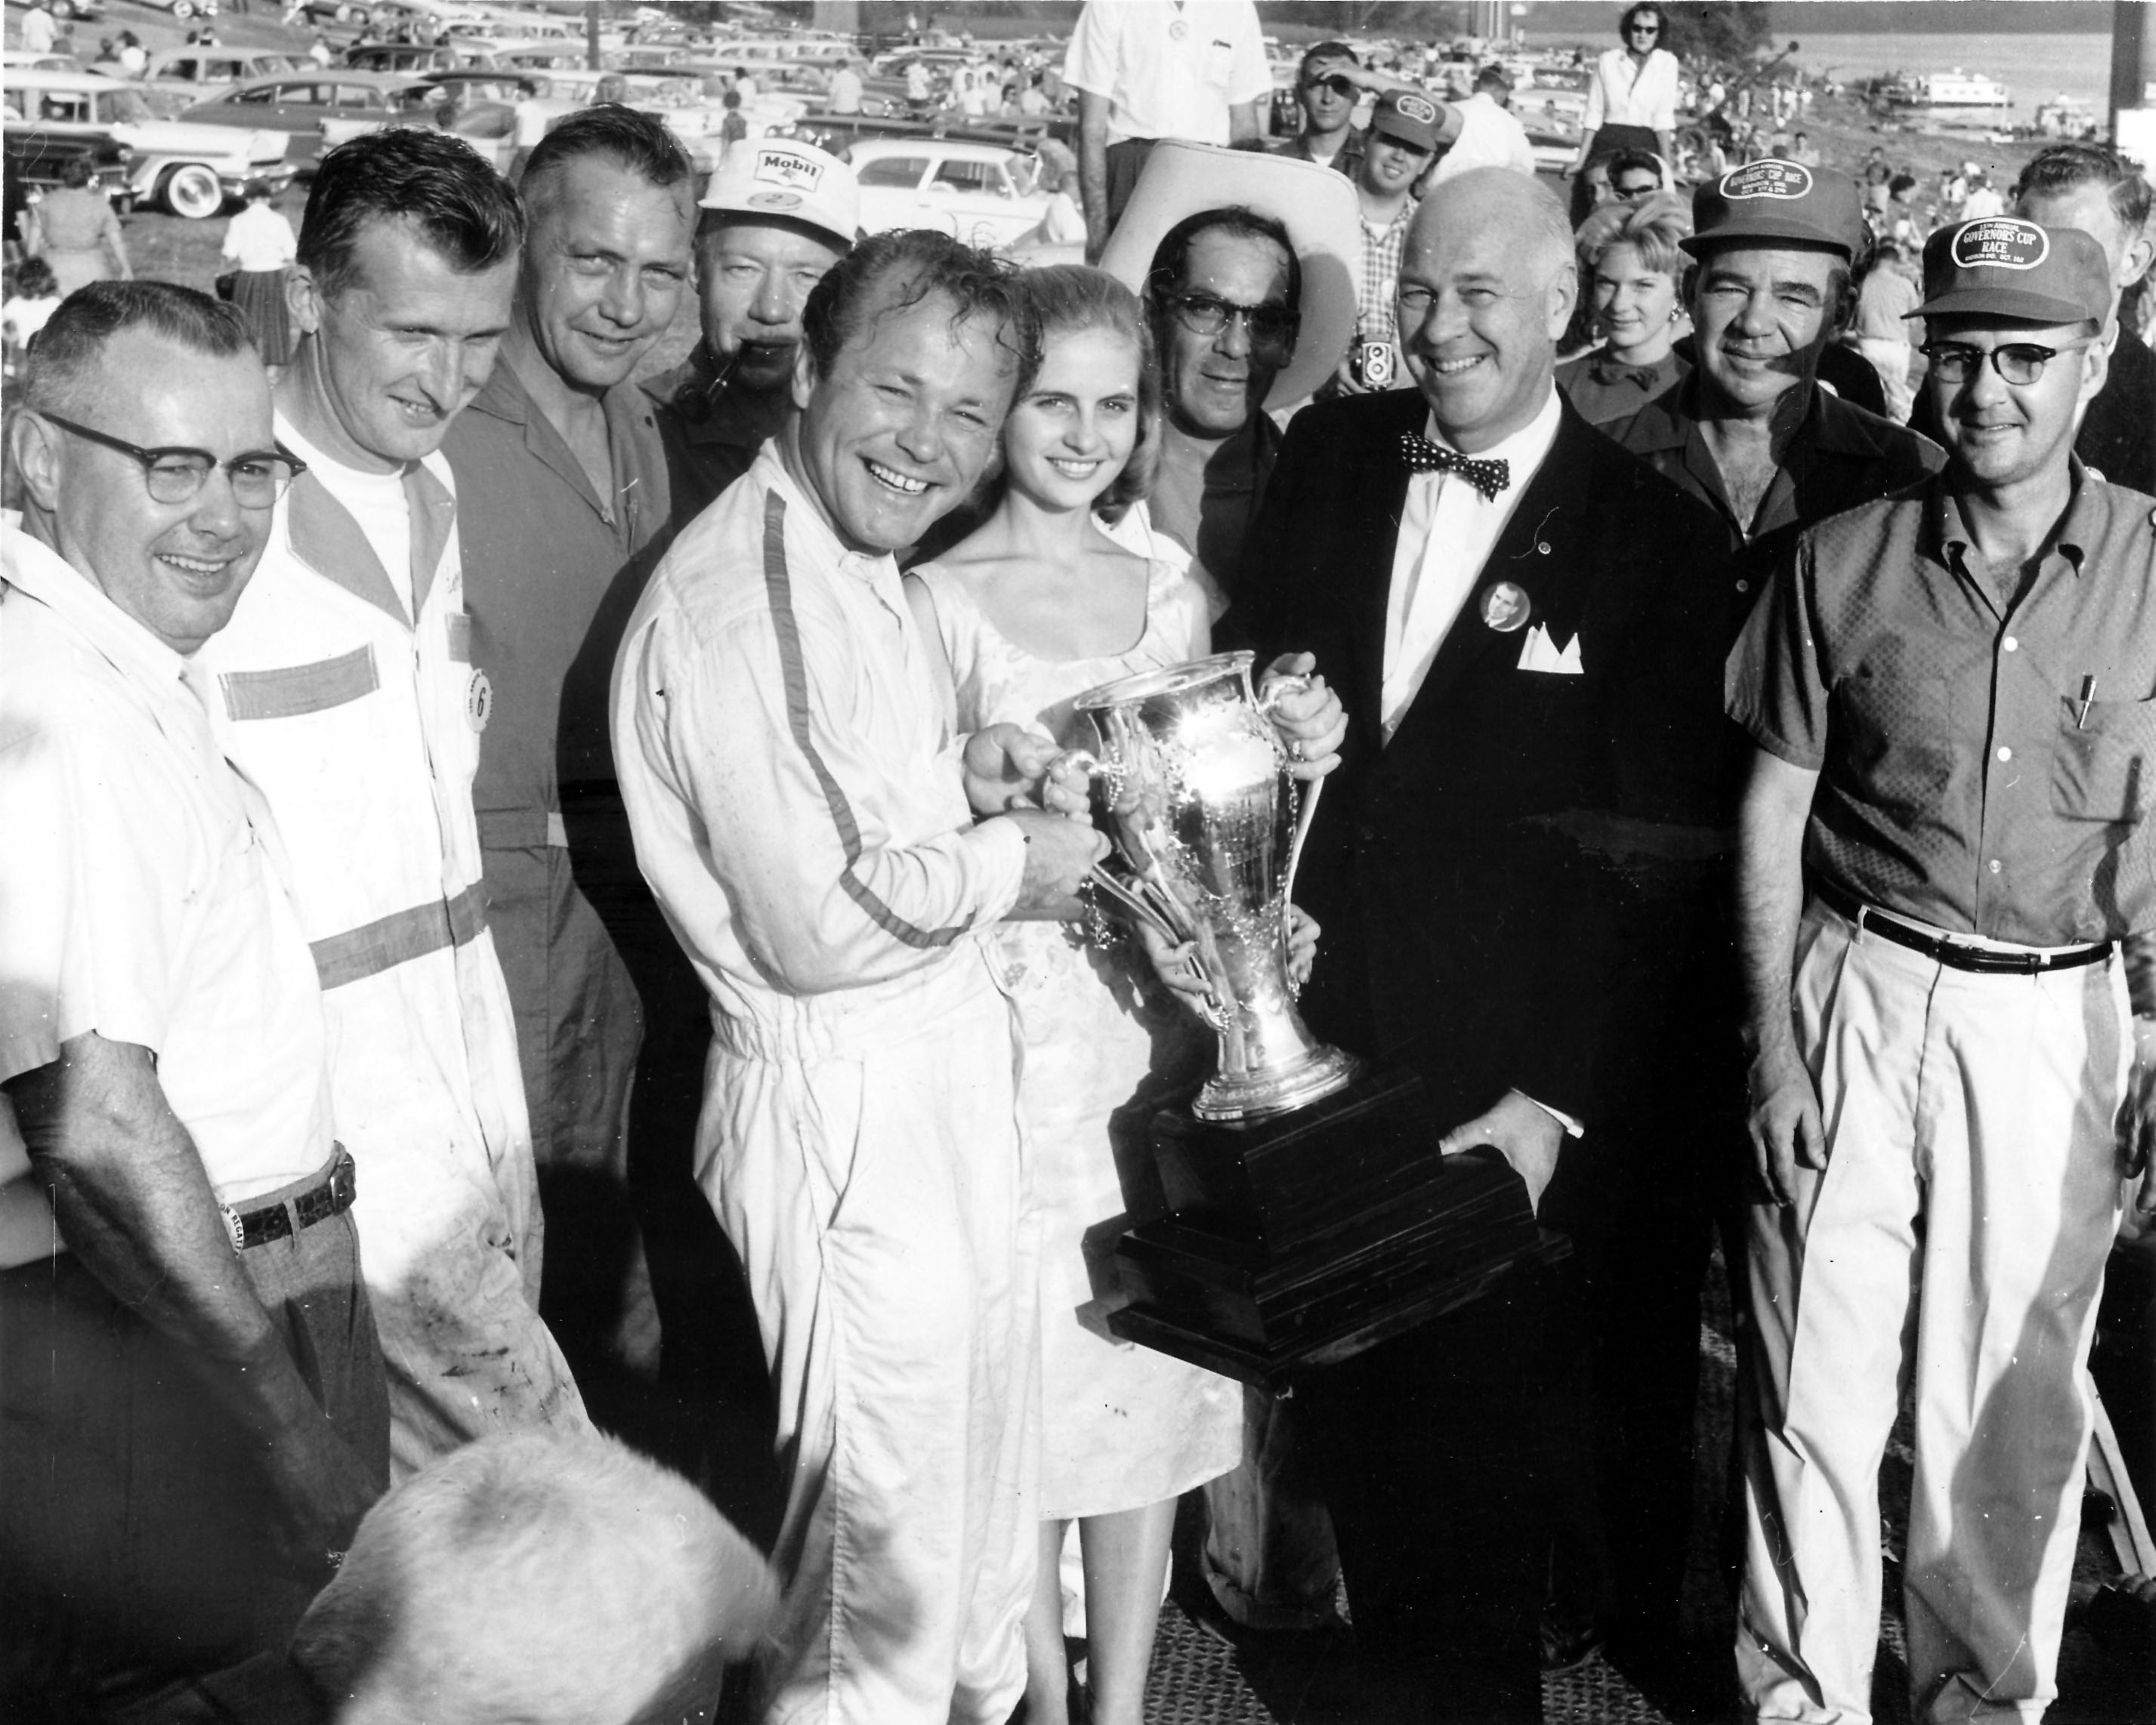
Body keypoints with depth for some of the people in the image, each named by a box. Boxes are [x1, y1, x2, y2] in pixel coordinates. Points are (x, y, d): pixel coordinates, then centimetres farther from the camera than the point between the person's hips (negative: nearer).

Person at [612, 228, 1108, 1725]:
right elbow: (818, 923, -24)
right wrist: (1007, 858, -10)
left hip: (951, 1075, 10)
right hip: (845, 1108, -10)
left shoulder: (860, 561, 10)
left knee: (987, 1502, 23)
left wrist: (958, 780, 4)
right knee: (885, 1557, 4)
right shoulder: (738, 595, -22)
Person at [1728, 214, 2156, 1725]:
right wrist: (1776, 1044, -1)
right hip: (1856, 996, 0)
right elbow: (1772, 815, 4)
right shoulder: (1844, 562, 1)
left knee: (2015, 1399, 9)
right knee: (1818, 1379, 3)